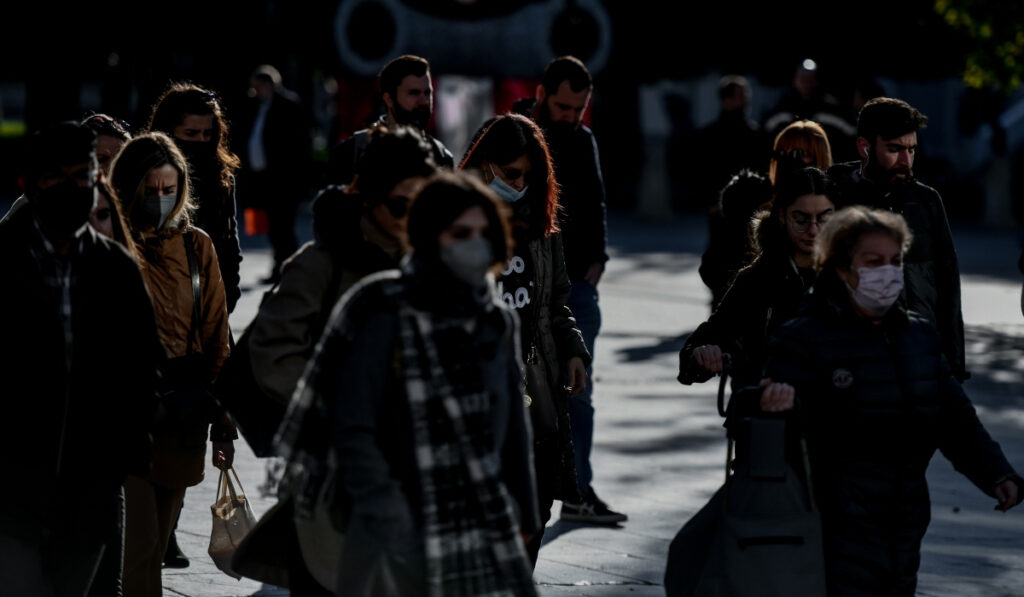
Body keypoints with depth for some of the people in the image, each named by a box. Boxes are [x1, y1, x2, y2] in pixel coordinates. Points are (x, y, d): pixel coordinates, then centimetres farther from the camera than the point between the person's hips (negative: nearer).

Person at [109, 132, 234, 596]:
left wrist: (223, 423, 3)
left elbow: (216, 338, 8)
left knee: (156, 546, 12)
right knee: (140, 545, -13)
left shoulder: (196, 247, 6)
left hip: (184, 413, 4)